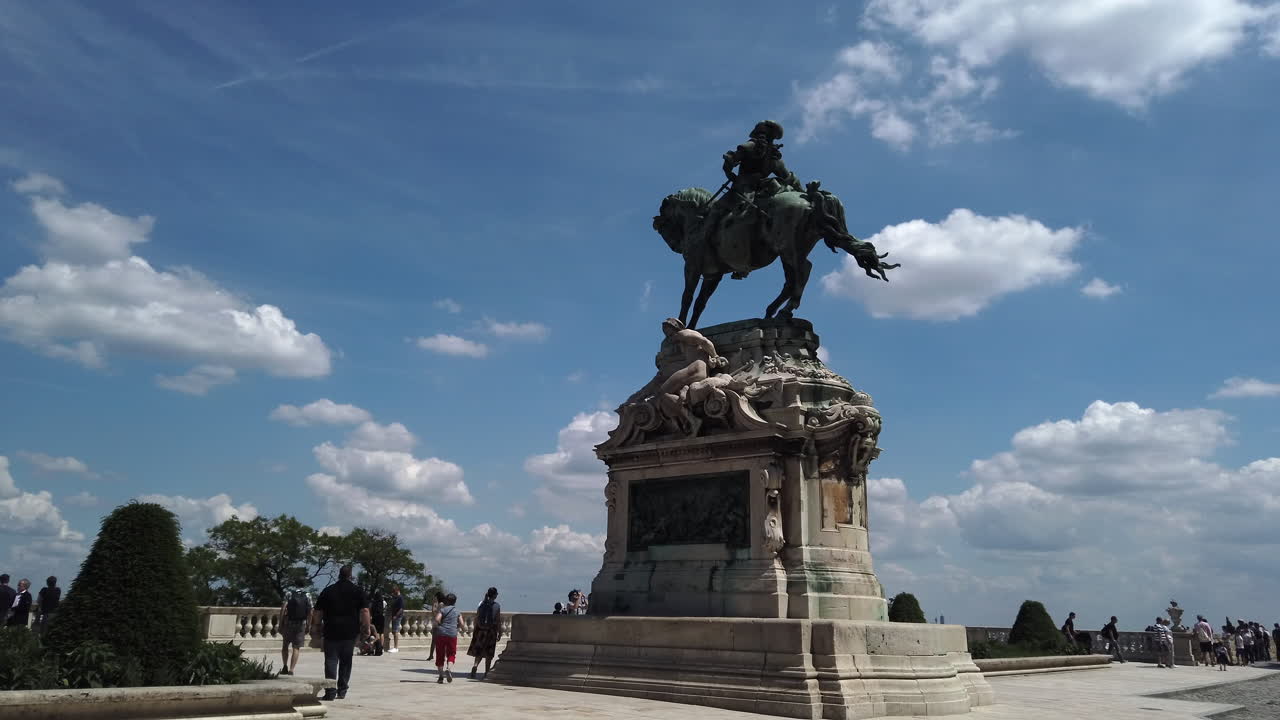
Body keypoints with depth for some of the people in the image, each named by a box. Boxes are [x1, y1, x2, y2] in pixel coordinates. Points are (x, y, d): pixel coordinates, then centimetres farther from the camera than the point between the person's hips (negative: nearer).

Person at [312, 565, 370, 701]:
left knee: (331, 661, 1)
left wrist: (315, 626, 18)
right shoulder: (358, 591, 2)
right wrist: (367, 627, 2)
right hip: (350, 632, 0)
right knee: (346, 662, 11)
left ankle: (330, 691, -8)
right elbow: (364, 611, -4)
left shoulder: (327, 591, 5)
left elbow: (318, 612, 7)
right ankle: (342, 690, 14)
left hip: (331, 631, 0)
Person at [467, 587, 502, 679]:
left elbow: (477, 618, 3)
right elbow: (498, 620, -6)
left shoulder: (481, 604, 2)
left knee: (479, 651, 10)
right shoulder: (497, 606, -6)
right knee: (489, 653, 10)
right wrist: (500, 633, 1)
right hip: (491, 631, -2)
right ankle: (486, 672, 13)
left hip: (480, 630, 2)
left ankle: (475, 665, -16)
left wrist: (475, 629, 11)